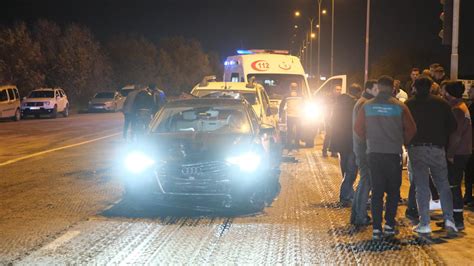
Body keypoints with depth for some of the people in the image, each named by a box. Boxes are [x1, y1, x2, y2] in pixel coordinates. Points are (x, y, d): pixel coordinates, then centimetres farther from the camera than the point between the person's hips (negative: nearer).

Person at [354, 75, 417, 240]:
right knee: (393, 190, 12)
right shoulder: (400, 107, -4)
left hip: (374, 153, 2)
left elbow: (358, 128, 2)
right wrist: (403, 142, 13)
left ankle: (377, 228, 2)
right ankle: (389, 225, 9)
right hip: (394, 153, -2)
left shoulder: (367, 106, 0)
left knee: (377, 191, 5)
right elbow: (411, 129, -4)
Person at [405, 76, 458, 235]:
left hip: (416, 149, -1)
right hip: (437, 149, 1)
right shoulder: (441, 103, 4)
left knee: (421, 186, 1)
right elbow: (452, 126, 6)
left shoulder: (408, 105, 2)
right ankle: (449, 219, 3)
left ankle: (424, 224, -1)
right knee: (443, 184, 12)